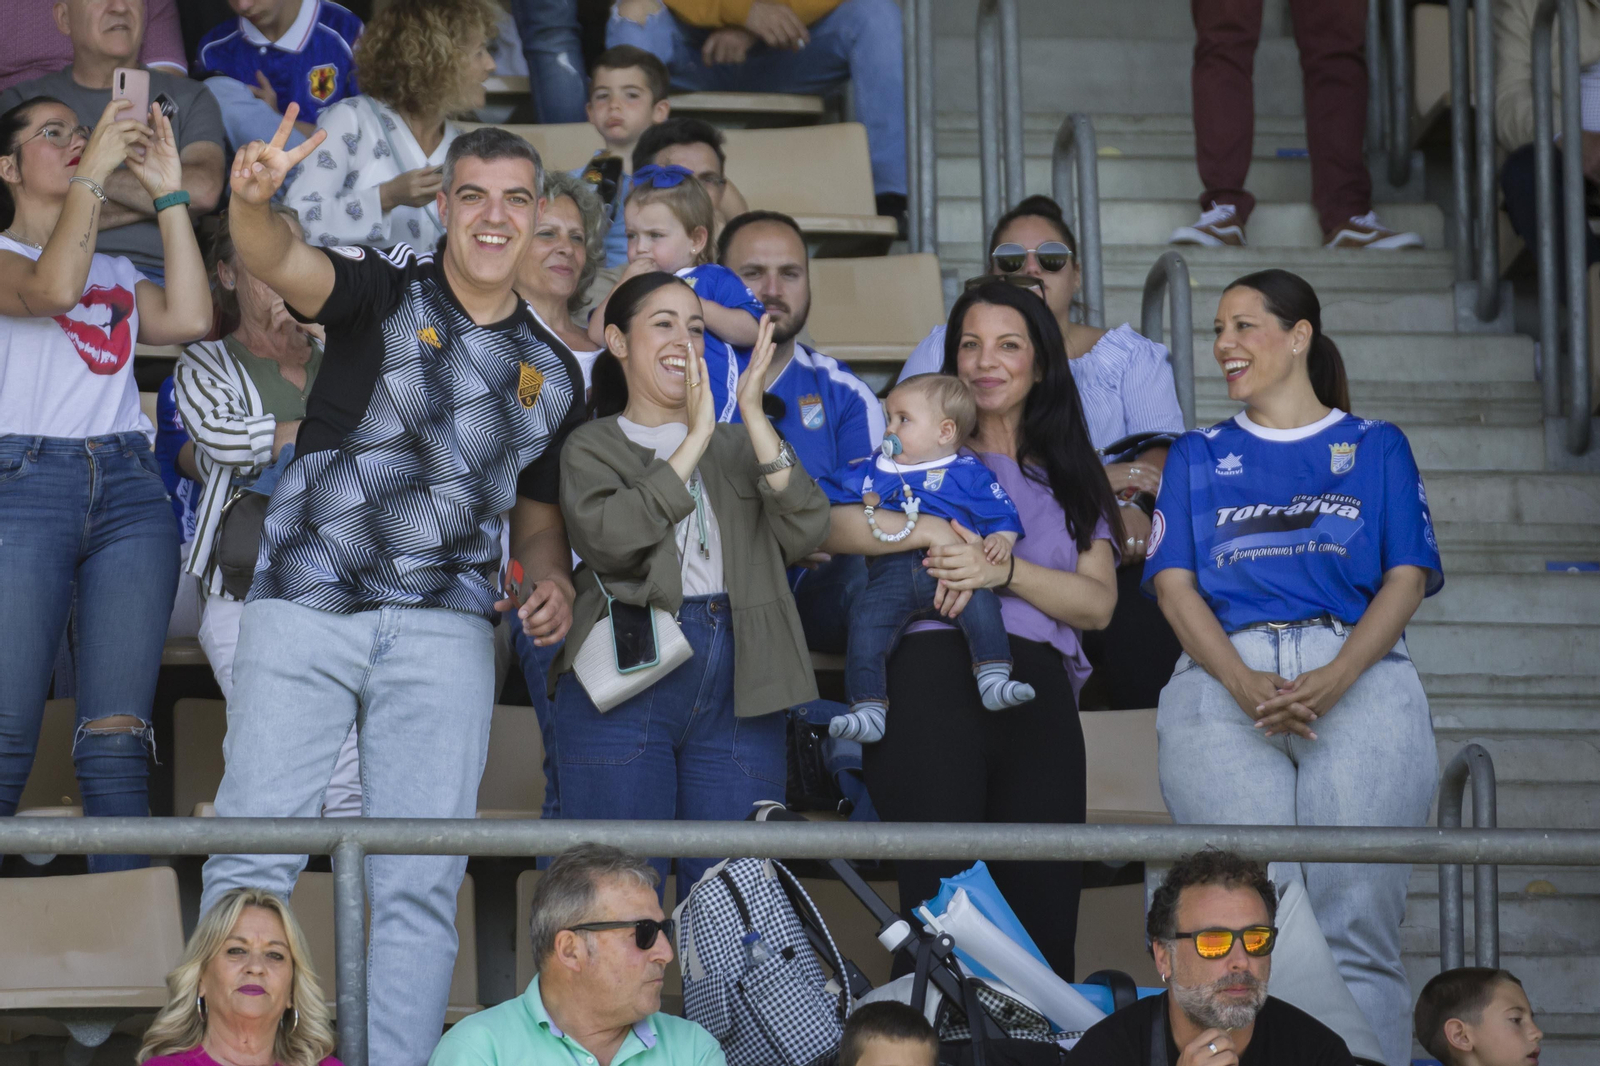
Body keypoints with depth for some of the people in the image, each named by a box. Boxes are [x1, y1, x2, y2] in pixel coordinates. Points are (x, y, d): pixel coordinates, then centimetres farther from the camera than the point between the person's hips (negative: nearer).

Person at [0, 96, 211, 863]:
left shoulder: (118, 273, 24)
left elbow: (190, 318, 5)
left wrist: (168, 194, 8)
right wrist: (94, 171, -8)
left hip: (130, 490, 4)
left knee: (117, 742, -4)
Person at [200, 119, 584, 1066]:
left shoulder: (552, 372, 15)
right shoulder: (386, 290, 2)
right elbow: (285, 265, -19)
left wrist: (551, 580, 2)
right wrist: (254, 203, -43)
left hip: (445, 628, 3)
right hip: (306, 606, -3)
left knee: (422, 884, -1)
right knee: (252, 861, -6)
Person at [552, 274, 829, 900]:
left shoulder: (736, 445, 20)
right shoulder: (590, 447, 11)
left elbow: (805, 532, 2)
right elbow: (610, 540, -11)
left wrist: (754, 416, -5)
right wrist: (695, 438, -10)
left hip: (736, 689, 3)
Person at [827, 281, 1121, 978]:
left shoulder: (1071, 478, 25)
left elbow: (1098, 603, 10)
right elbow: (818, 523, 0)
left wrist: (1002, 570, -6)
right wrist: (931, 530, -10)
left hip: (1038, 686, 2)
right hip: (936, 675, -2)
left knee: (1042, 905, -6)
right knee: (939, 896, -13)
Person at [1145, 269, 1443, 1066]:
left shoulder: (1376, 448, 21)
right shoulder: (1199, 456, 24)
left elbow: (1406, 578, 8)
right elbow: (1174, 583, 11)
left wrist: (1332, 682, -11)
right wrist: (1246, 686, -10)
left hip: (1358, 677, -1)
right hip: (1227, 679, 1)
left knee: (1357, 930, -16)